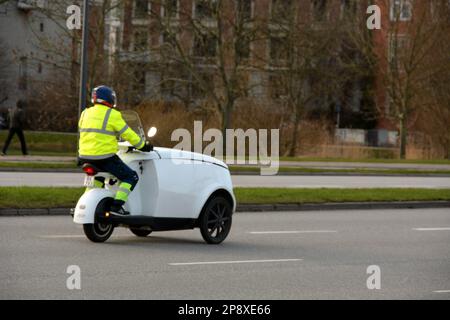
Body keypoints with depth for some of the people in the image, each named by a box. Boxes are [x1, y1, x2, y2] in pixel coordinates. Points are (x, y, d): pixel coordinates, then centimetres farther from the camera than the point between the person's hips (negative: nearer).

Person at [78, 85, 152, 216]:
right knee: (131, 177, 1)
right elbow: (127, 134, -6)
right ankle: (116, 206, -12)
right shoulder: (112, 115, -9)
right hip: (104, 157, -8)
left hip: (86, 157, 8)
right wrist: (143, 145, 8)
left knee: (98, 177, 35)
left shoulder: (85, 113, 13)